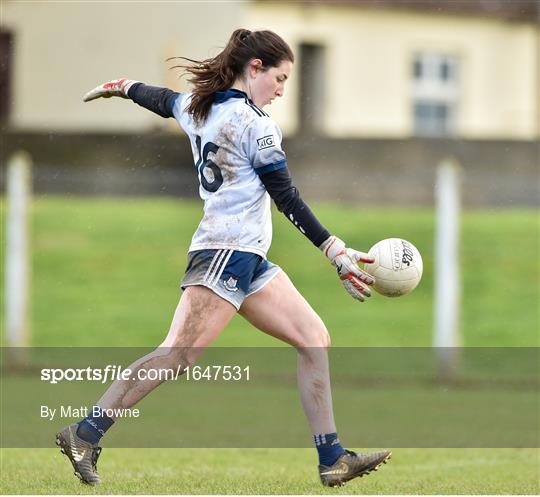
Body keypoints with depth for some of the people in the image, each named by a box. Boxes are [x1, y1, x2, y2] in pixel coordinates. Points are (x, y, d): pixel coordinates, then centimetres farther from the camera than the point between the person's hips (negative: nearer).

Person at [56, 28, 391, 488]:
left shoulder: (197, 106, 13)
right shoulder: (255, 124, -11)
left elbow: (162, 100, 34)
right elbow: (287, 199, -11)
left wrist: (123, 87, 55)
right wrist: (336, 251, -8)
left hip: (248, 260, 10)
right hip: (229, 250, -10)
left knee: (315, 339, 7)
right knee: (180, 352, -18)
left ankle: (333, 458, 4)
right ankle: (86, 434, -21)